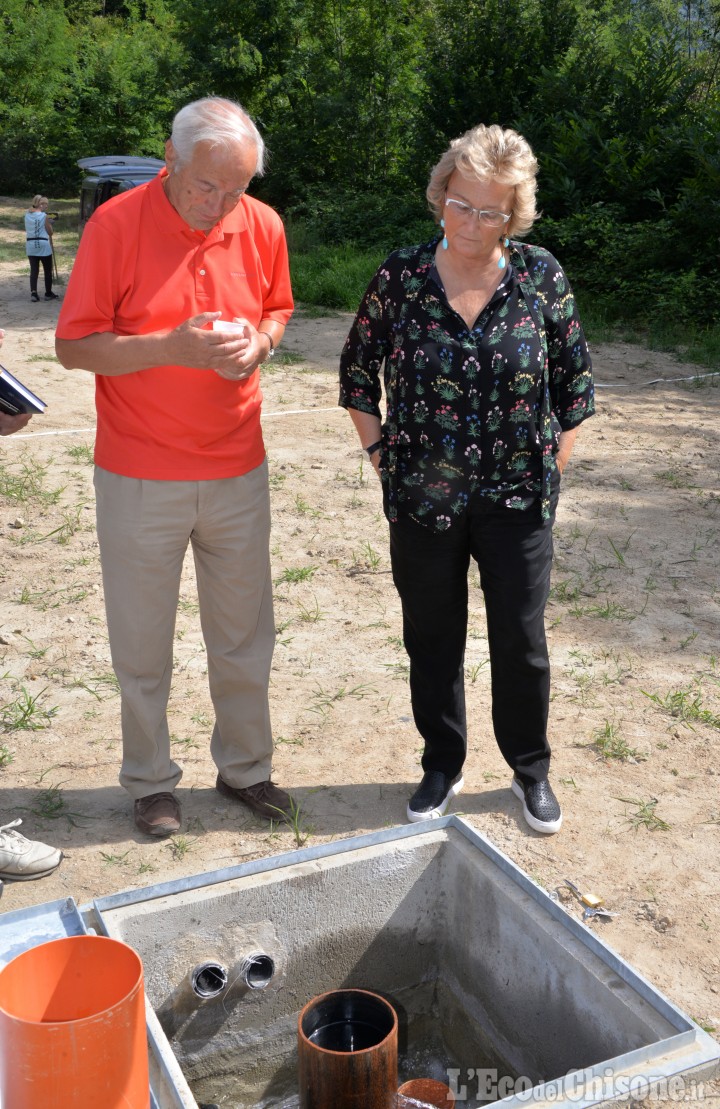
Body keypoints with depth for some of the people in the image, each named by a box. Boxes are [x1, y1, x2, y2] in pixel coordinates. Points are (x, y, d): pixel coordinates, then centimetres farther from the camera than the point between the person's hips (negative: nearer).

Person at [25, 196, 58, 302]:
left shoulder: (27, 214, 6)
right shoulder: (44, 216, -8)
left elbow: (28, 229, 15)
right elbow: (50, 232, -4)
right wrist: (50, 223, 12)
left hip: (31, 244, 4)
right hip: (43, 244, -4)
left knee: (34, 270, 5)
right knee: (47, 270, 8)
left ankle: (33, 292, -9)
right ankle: (48, 293, 14)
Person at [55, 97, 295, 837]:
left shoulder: (263, 226, 0)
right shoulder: (117, 223, -10)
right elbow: (73, 346, -11)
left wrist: (259, 342, -7)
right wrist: (174, 345, -23)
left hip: (238, 471, 3)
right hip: (139, 477, -3)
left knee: (244, 636, 12)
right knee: (143, 645, 9)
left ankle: (244, 767, 31)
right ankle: (150, 782, 28)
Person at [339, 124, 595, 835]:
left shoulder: (541, 276, -5)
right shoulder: (400, 276, -5)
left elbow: (574, 377, 4)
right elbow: (357, 369, 6)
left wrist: (554, 460, 1)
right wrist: (379, 451, 1)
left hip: (517, 500, 0)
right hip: (423, 499, 1)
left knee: (521, 641, 8)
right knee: (432, 640, 13)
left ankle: (531, 771, 32)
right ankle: (442, 768, 34)